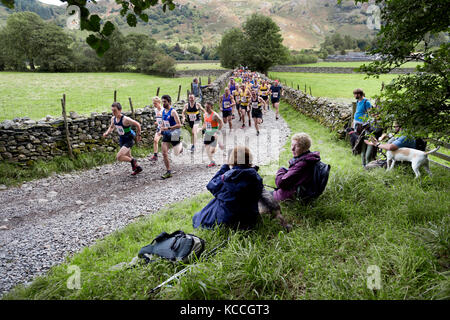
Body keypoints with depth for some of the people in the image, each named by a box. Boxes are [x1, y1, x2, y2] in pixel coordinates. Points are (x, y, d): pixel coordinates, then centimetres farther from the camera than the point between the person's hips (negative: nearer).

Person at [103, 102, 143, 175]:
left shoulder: (125, 119, -28)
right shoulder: (113, 118, -6)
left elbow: (138, 124, -17)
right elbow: (111, 127, 15)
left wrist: (139, 135, -7)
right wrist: (107, 133, -5)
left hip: (129, 140, -8)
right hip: (122, 140, 8)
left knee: (119, 157, -20)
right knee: (128, 157, 22)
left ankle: (133, 161, 6)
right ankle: (138, 168, 44)